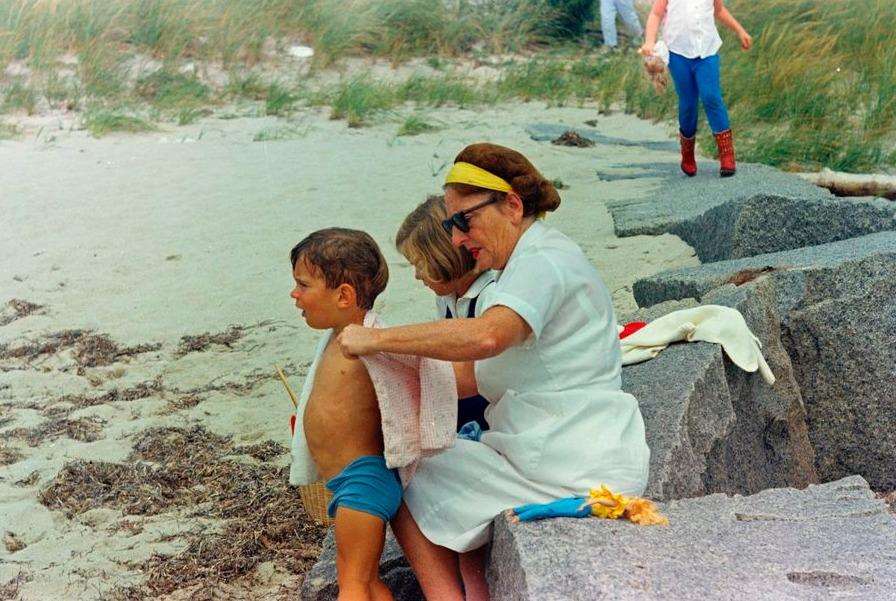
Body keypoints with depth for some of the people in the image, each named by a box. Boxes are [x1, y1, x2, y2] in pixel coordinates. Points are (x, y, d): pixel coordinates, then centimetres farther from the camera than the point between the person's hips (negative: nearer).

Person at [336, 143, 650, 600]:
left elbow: (485, 337, -38)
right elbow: (490, 372, 17)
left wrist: (376, 338, -30)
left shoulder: (543, 263, -17)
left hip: (577, 472, -11)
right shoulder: (540, 259, 16)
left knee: (409, 495, 0)